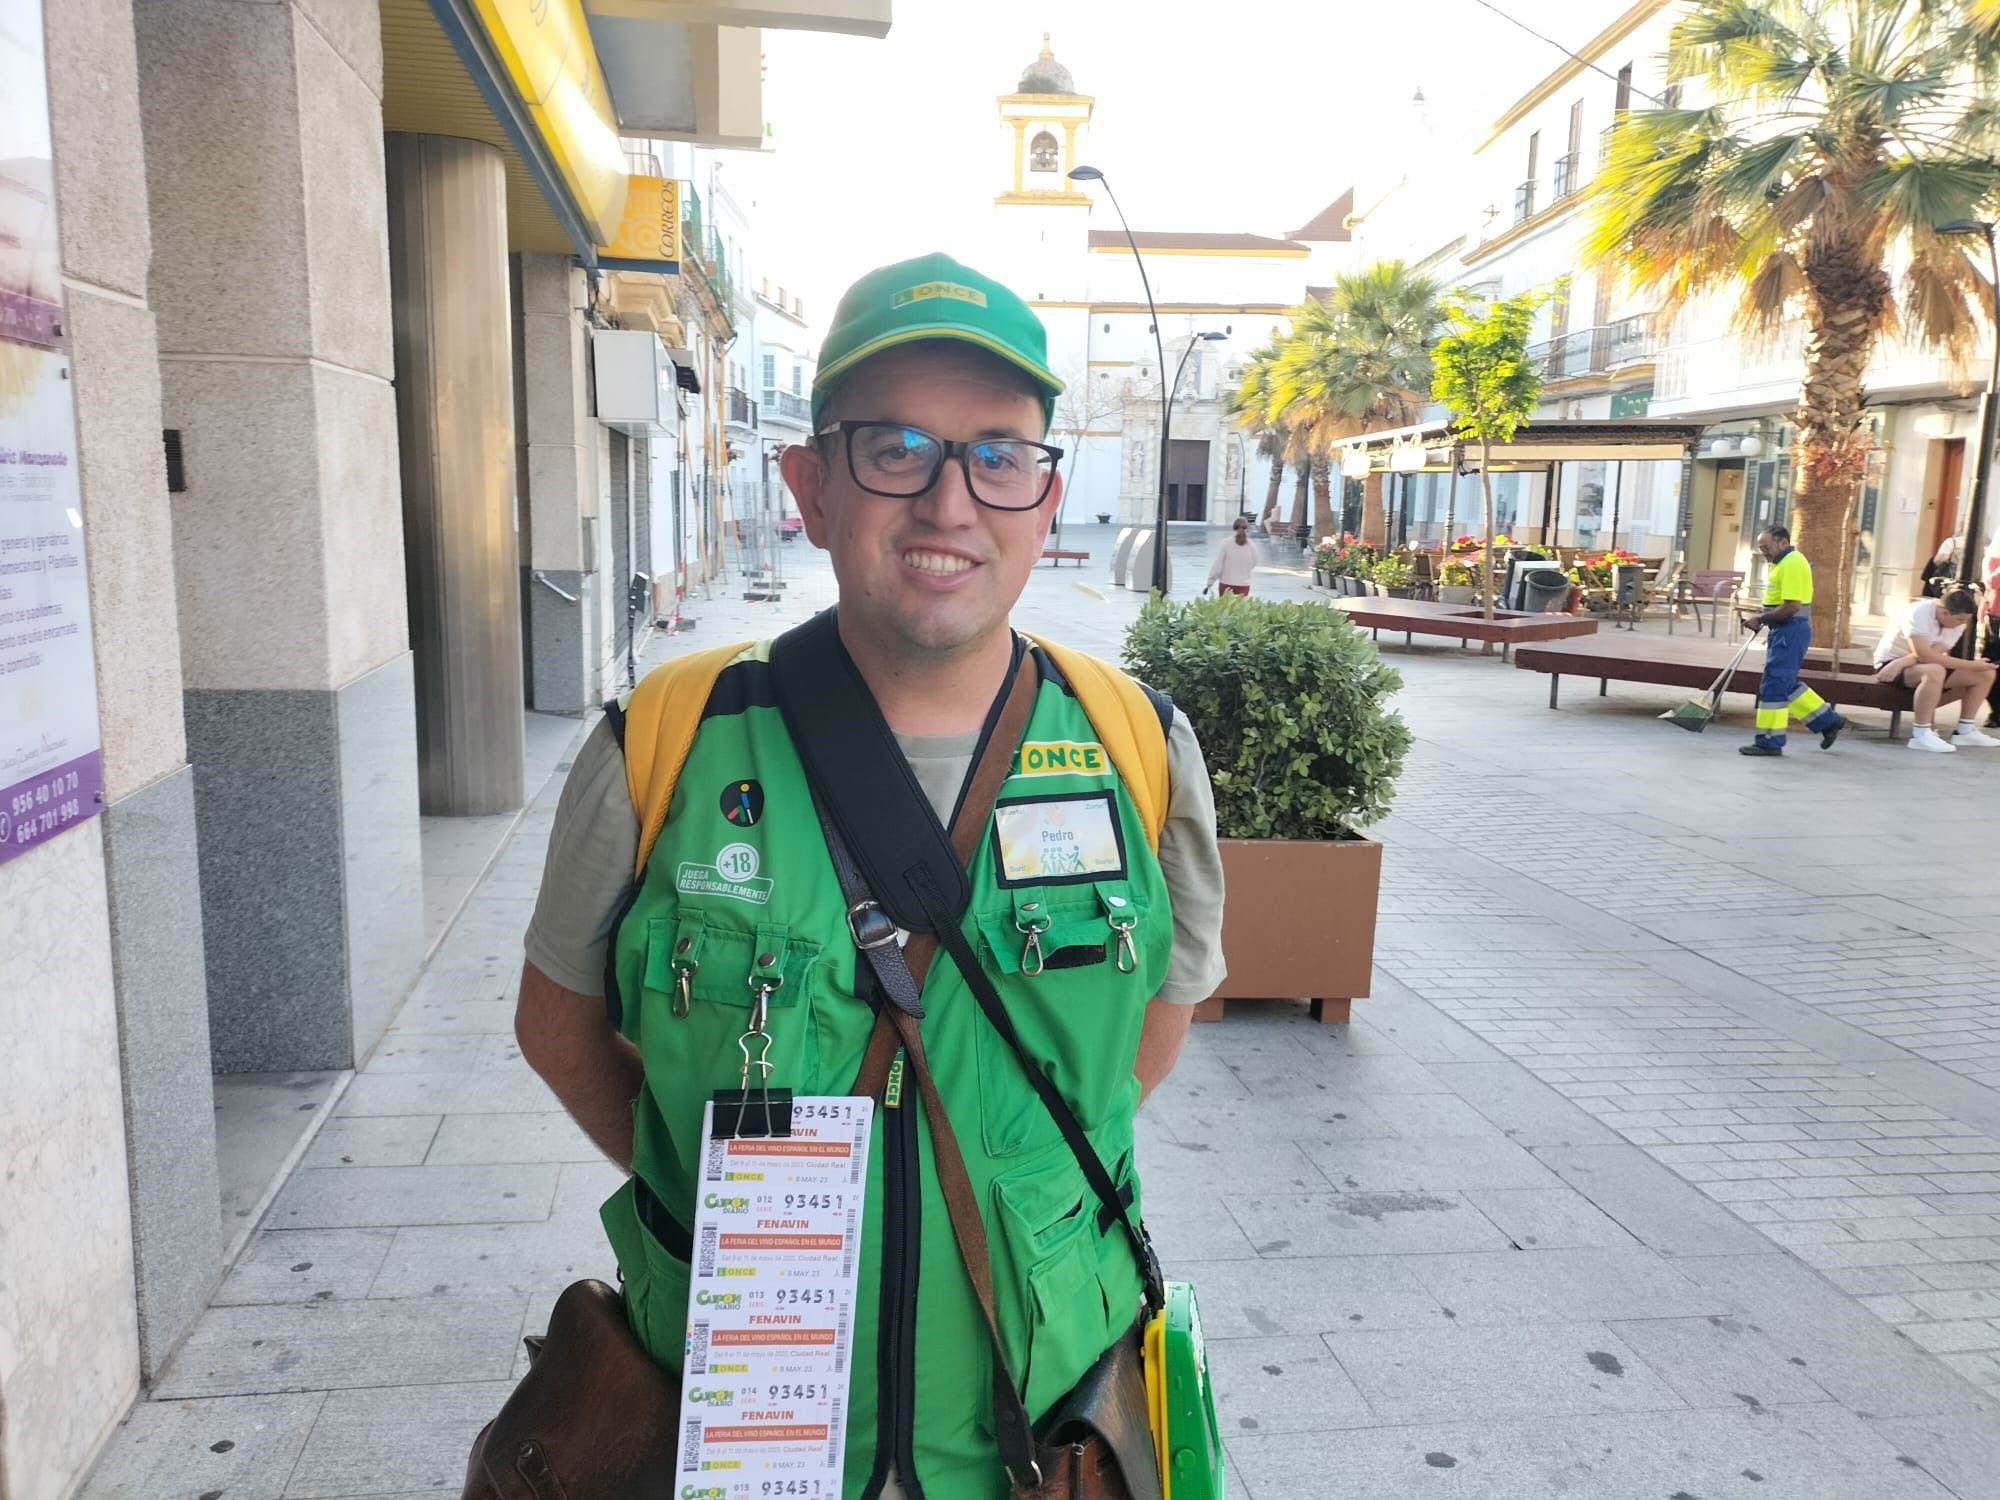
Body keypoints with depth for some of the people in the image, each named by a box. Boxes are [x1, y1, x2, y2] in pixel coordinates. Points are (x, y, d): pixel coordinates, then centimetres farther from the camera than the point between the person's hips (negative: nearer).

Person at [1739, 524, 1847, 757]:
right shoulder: (1783, 562, 16)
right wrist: (1765, 615, 15)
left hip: (1791, 631, -10)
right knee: (1786, 684, 16)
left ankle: (1769, 741, -1)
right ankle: (1827, 720, 25)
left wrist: (1761, 619, -16)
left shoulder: (1792, 564, -17)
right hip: (1784, 632, 10)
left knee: (1773, 685, -7)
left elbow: (1792, 606, -23)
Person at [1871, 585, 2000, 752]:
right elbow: (1924, 655, -34)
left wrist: (1900, 663, -35)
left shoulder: (1958, 622, -5)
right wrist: (1971, 665, -29)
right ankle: (1921, 735, -33)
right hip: (1891, 663, -8)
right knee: (1934, 671, -39)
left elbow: (1933, 653, -18)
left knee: (1985, 674, -1)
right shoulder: (1919, 613, -25)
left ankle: (1965, 731, 6)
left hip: (1927, 665, 8)